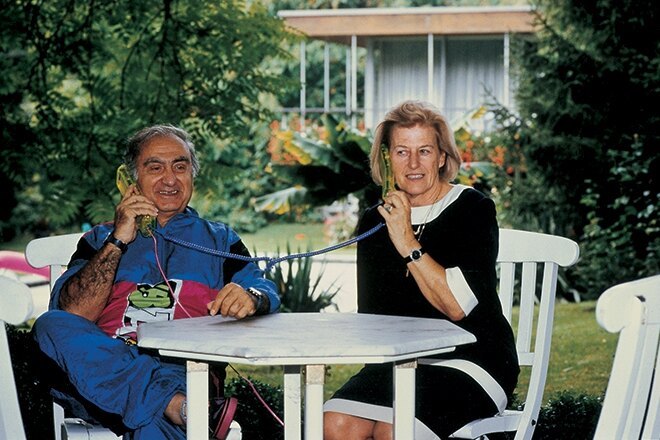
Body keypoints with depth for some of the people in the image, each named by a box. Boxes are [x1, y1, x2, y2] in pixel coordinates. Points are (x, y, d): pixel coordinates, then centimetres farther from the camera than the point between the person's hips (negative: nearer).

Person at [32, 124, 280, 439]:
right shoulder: (101, 239, 25)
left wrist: (251, 297, -16)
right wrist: (118, 240, 2)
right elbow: (71, 316, 7)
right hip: (103, 363, 3)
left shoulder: (219, 239, 27)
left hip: (185, 370, -3)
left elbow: (268, 293, 9)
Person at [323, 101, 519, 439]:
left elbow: (458, 306, -14)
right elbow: (371, 313, 12)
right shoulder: (374, 222, 11)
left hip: (472, 362, -5)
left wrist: (408, 244, -17)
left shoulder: (474, 210, -3)